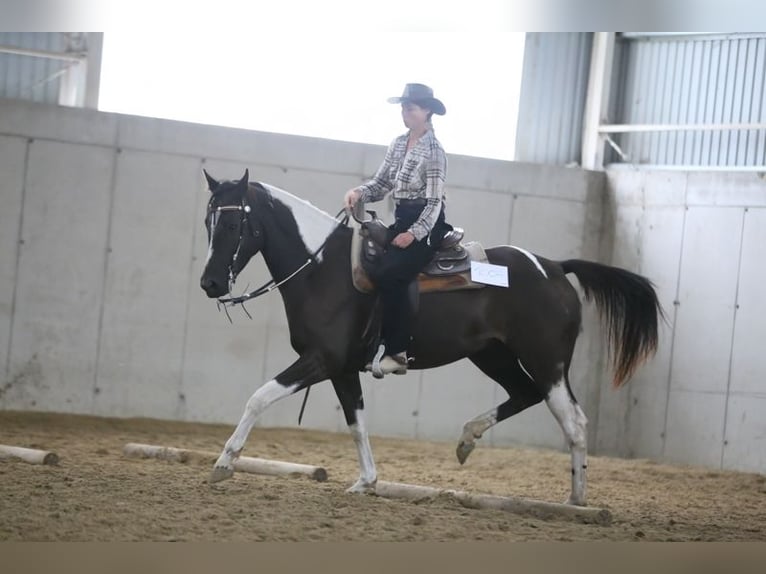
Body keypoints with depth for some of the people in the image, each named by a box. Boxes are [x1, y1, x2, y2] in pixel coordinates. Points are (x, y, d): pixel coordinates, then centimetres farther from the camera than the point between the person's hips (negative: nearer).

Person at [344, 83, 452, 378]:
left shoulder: (433, 151, -12)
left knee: (389, 276, -27)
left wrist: (413, 234, -23)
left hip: (426, 226, -8)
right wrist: (359, 192, -9)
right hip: (401, 221, 8)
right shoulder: (398, 144, 10)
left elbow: (434, 202, -15)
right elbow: (381, 183, 12)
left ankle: (397, 352, -19)